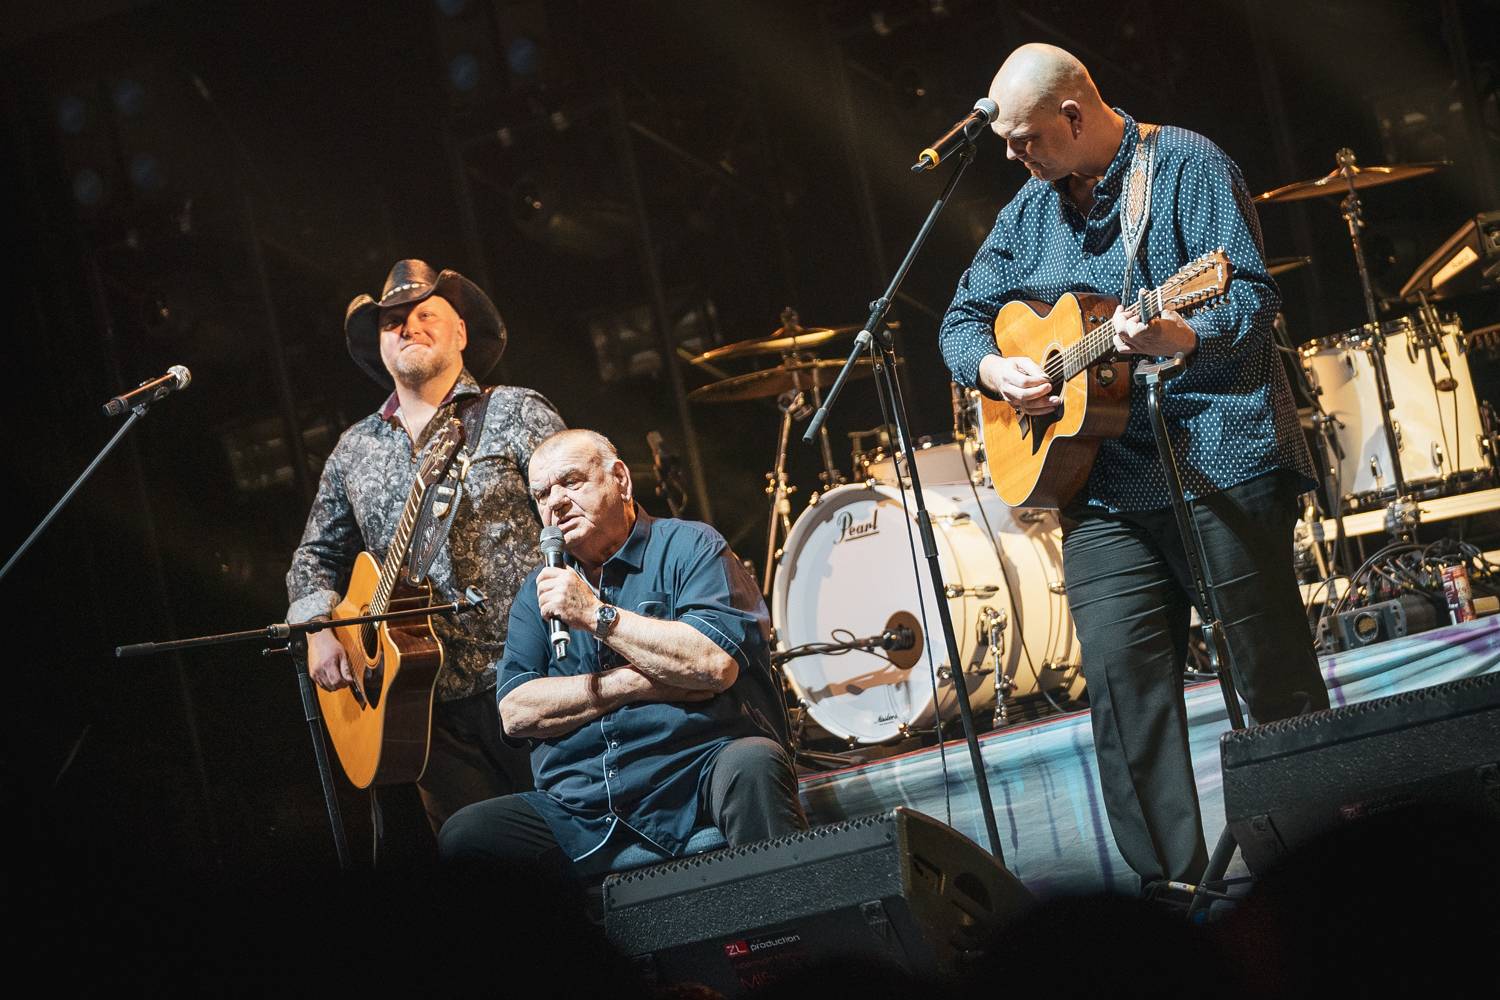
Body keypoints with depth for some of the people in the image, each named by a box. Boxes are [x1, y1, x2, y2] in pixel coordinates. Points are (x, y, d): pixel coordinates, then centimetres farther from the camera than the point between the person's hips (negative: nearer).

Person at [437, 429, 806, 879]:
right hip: (581, 805, 4)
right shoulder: (541, 589, 18)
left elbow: (719, 663, -14)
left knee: (751, 764, -36)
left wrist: (596, 614, -9)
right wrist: (634, 683, -8)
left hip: (697, 778, -3)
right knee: (460, 837, -19)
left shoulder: (688, 547, 4)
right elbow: (515, 712, 4)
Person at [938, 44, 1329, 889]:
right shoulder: (1030, 210, 15)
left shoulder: (1185, 166, -4)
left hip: (1219, 454, -5)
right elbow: (963, 320, 22)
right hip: (1103, 479, 6)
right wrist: (998, 371, 1)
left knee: (1277, 676, -1)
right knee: (1121, 676, -5)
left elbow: (1253, 297, -14)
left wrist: (1182, 337, -33)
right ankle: (1172, 881, -2)